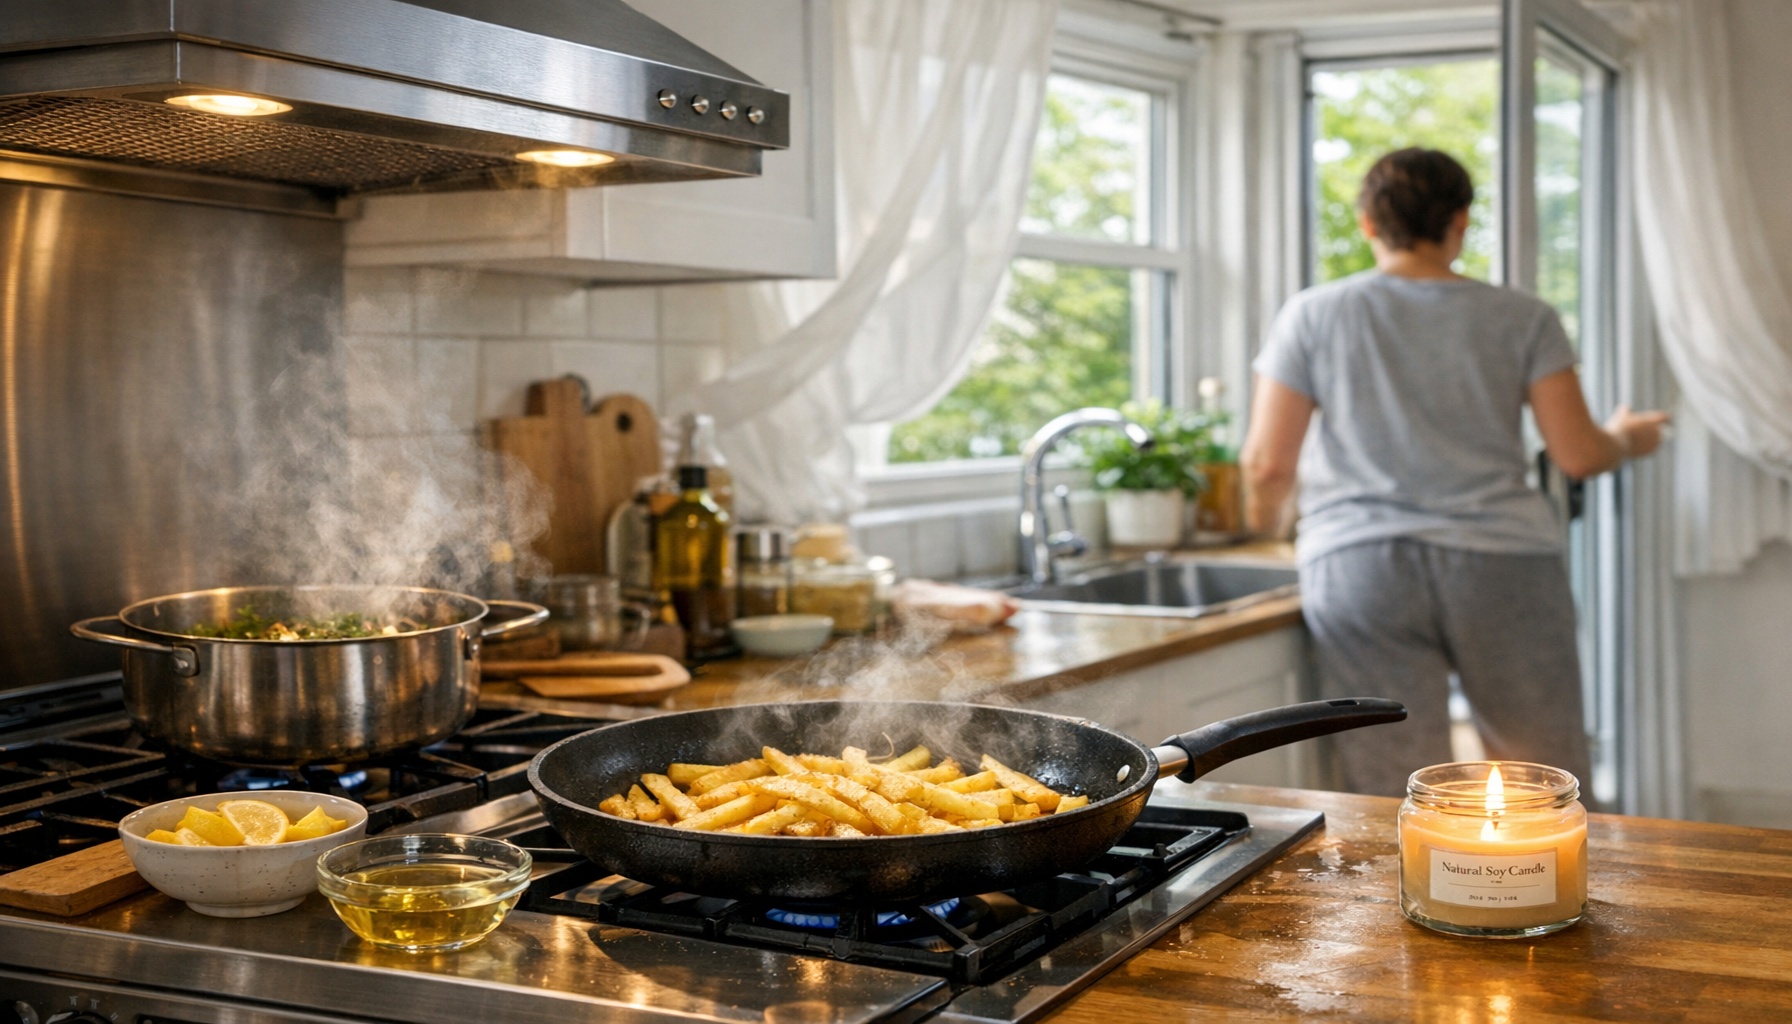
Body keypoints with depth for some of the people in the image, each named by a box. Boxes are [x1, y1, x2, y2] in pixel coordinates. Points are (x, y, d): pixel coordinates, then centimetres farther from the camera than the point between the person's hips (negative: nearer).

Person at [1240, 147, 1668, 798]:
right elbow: (1577, 454, 4)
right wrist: (1626, 439, 25)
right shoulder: (1523, 319, 5)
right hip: (1500, 565, 0)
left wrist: (1266, 519, 22)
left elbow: (1268, 463, 1)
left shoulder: (1312, 316, 4)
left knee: (1395, 804, 0)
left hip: (1357, 568, 0)